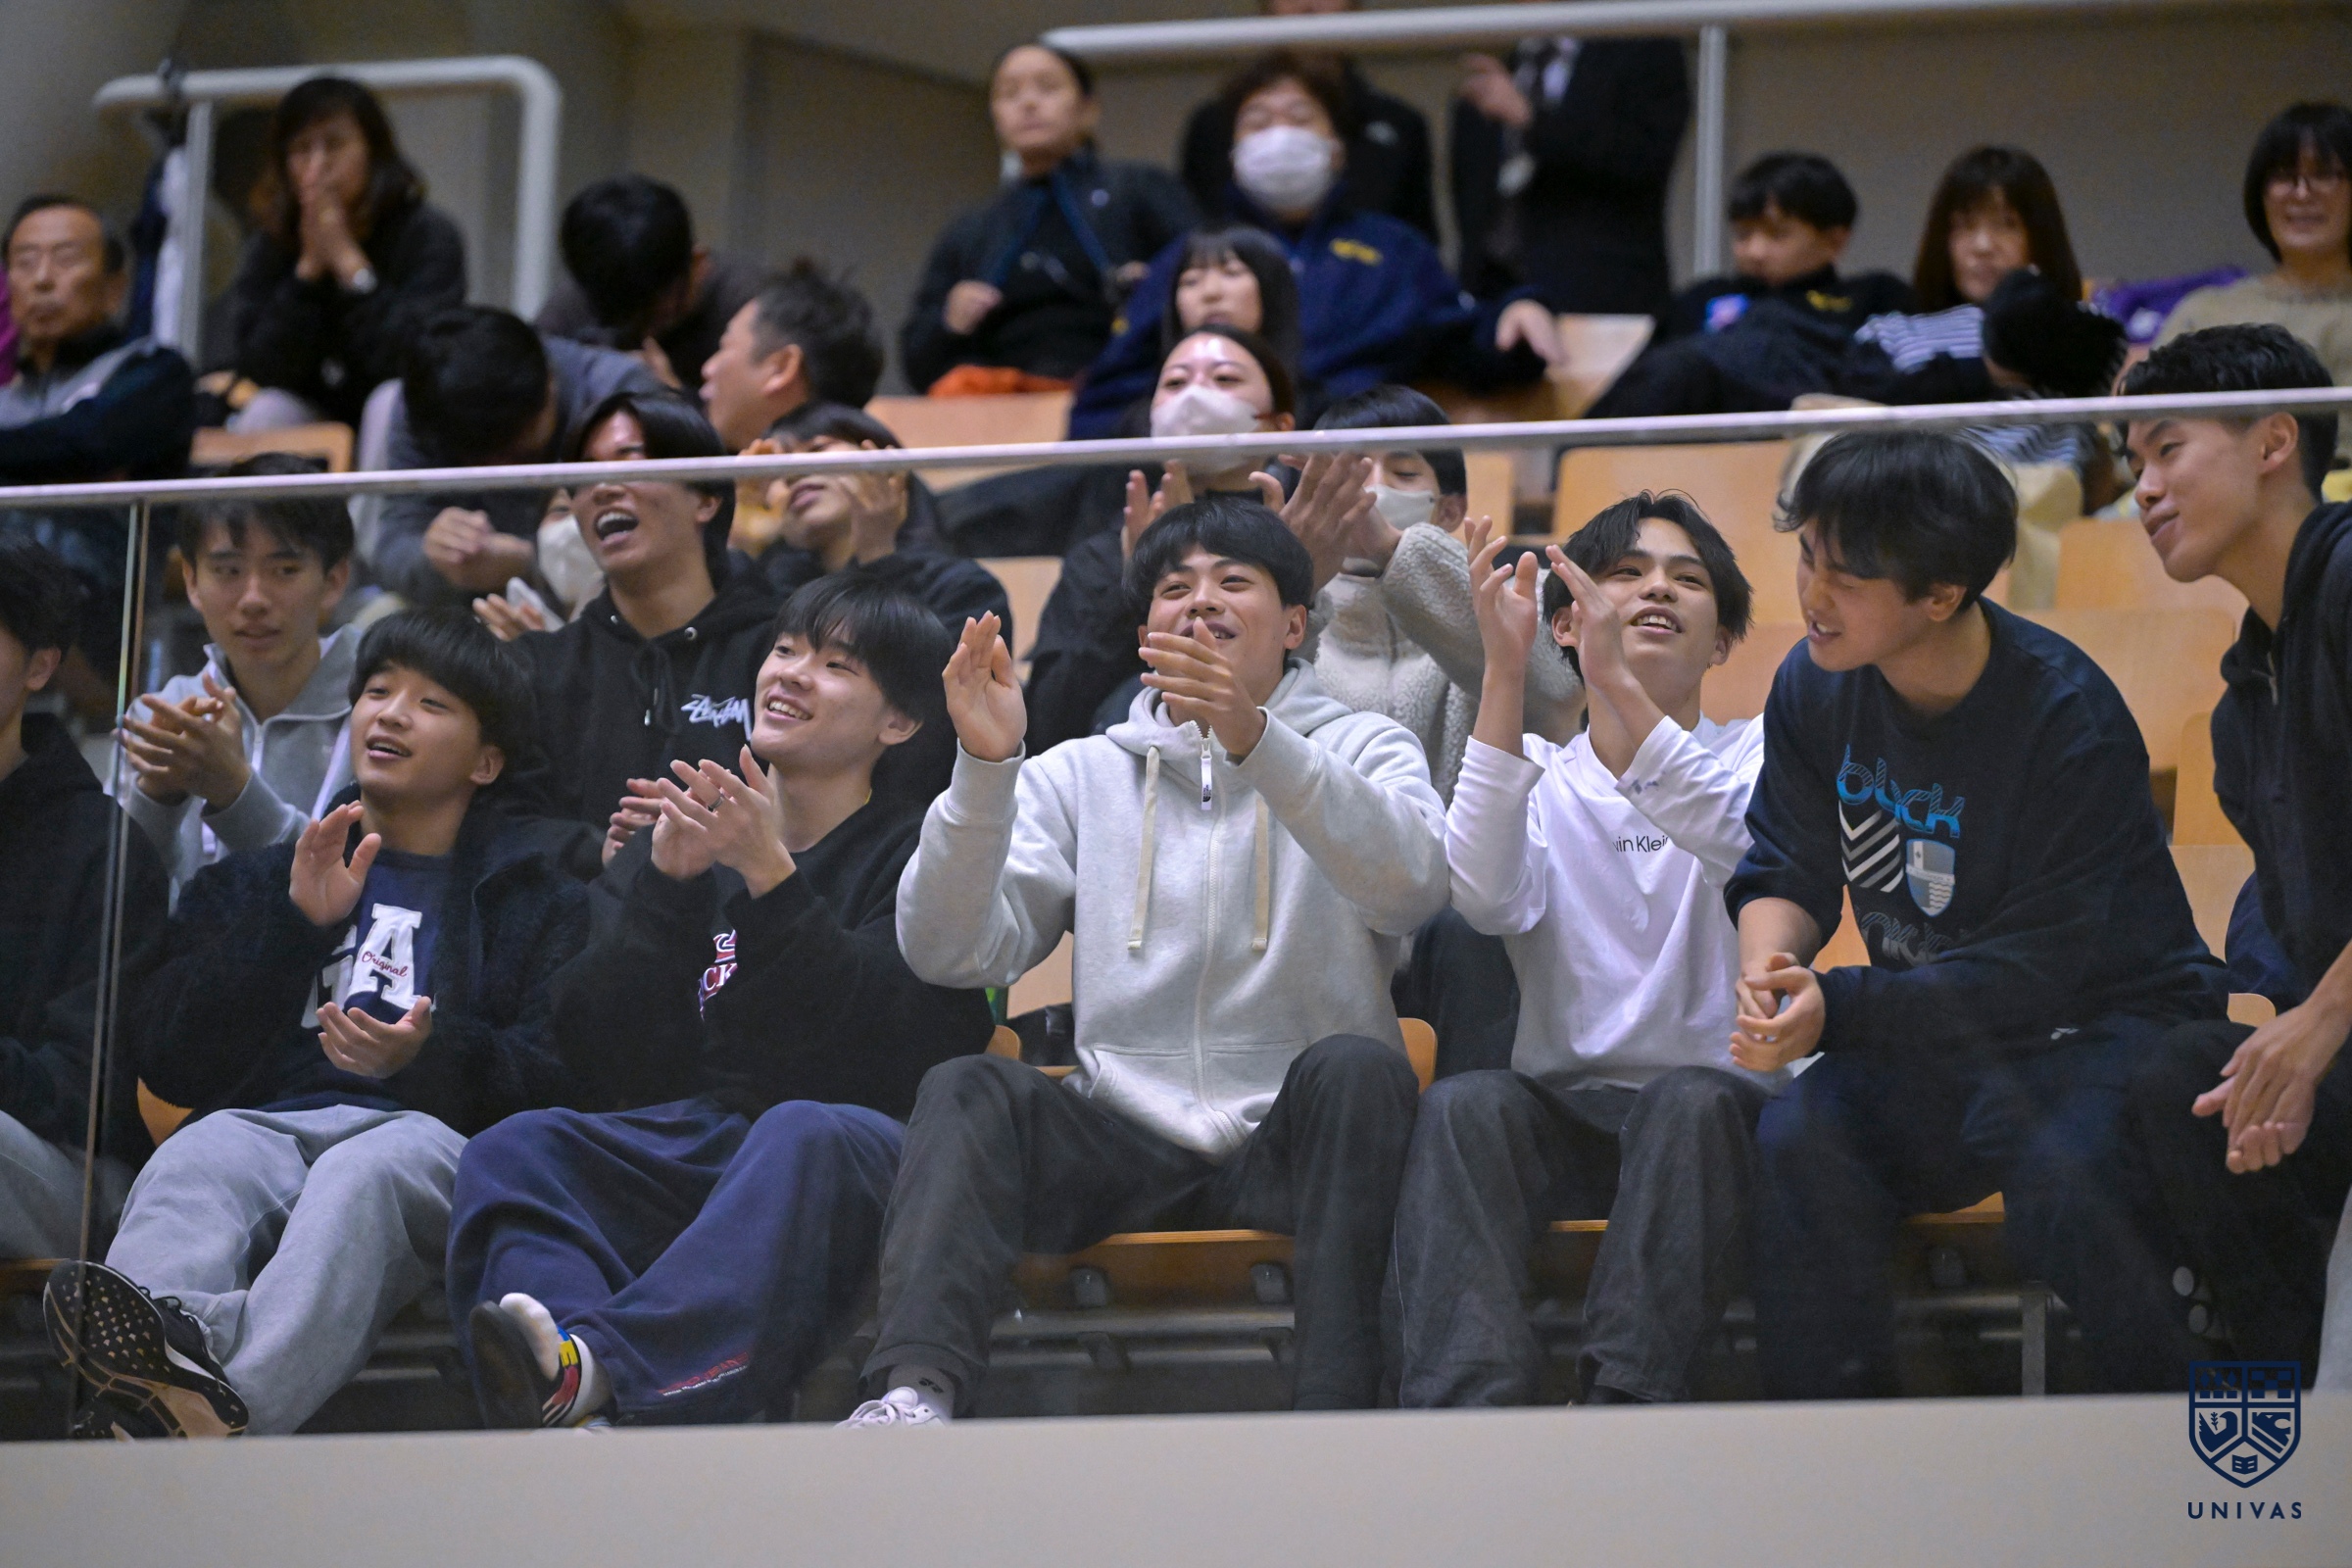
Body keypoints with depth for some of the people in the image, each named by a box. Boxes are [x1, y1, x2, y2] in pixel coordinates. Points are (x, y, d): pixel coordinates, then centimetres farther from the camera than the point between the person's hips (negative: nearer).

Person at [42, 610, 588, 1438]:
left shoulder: (539, 902, 26)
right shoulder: (253, 883, 34)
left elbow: (566, 1081, 8)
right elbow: (166, 1059, 18)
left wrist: (432, 1055, -13)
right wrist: (297, 925, 7)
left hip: (429, 1131, -2)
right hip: (260, 1122, 3)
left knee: (364, 1175, -40)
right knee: (193, 1162, -35)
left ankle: (222, 1406, -69)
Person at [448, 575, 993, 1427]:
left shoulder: (914, 851, 10)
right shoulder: (682, 830, 21)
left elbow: (879, 1052, -8)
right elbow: (596, 1048, 9)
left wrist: (772, 878, -17)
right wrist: (663, 879, -5)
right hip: (690, 1134, 4)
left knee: (801, 1138, -39)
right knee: (511, 1150, -24)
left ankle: (600, 1364, -60)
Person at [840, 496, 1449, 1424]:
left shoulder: (1362, 750, 12)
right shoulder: (1081, 776, 18)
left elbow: (1413, 885, -14)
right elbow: (951, 954, 3)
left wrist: (1255, 740, -27)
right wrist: (984, 769, -12)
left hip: (1294, 1144, -2)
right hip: (1128, 1151, 2)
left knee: (1353, 1067, -32)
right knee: (968, 1089, -24)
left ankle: (1334, 1409, -42)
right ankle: (915, 1390, -45)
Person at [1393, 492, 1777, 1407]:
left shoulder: (1753, 755, 11)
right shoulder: (1539, 776, 13)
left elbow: (1748, 852, -16)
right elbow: (1488, 897, -11)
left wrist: (1619, 683, -27)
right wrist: (1505, 678, -17)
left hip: (1719, 1100, -1)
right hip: (1568, 1106, 1)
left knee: (1690, 1101, -35)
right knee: (1463, 1106, -30)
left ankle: (1629, 1395, -39)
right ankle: (1464, 1409, -42)